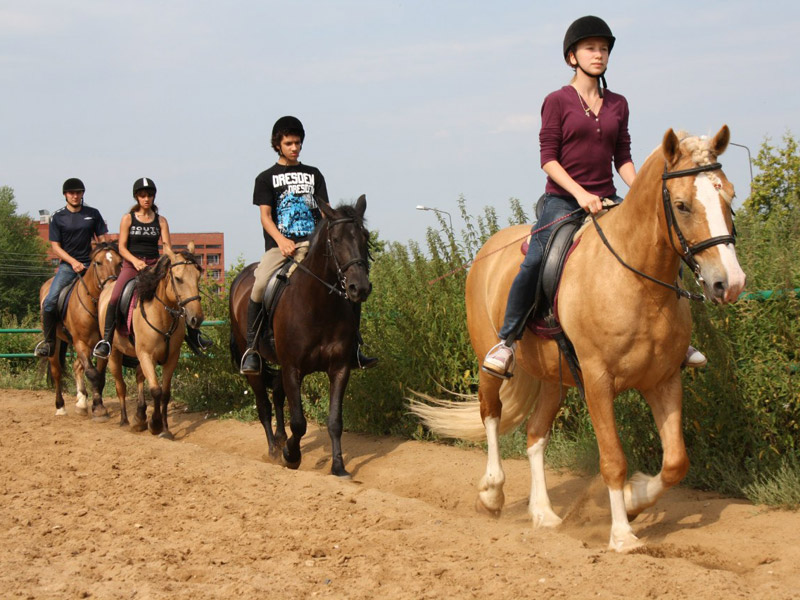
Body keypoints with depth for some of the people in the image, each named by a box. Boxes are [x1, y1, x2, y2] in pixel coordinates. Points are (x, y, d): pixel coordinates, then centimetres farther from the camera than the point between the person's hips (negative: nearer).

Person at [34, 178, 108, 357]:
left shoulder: (93, 214, 8)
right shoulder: (57, 217, 4)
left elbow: (102, 240, 10)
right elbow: (55, 246, 1)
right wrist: (73, 262, -14)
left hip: (90, 263, 1)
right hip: (67, 265, -1)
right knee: (49, 301, -18)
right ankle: (48, 341, -5)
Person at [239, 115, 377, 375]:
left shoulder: (313, 175, 20)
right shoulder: (266, 178, 12)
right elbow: (265, 215, 0)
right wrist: (281, 241, -19)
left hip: (312, 243, 3)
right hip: (279, 245, -2)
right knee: (259, 285, -31)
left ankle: (353, 346, -8)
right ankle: (251, 348, -18)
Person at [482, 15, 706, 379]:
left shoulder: (618, 104, 12)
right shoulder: (557, 101, -1)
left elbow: (622, 159, 13)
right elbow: (548, 159, -7)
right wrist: (580, 194, -18)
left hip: (607, 201, 4)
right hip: (562, 200, -4)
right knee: (536, 261, -26)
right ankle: (507, 341, -14)